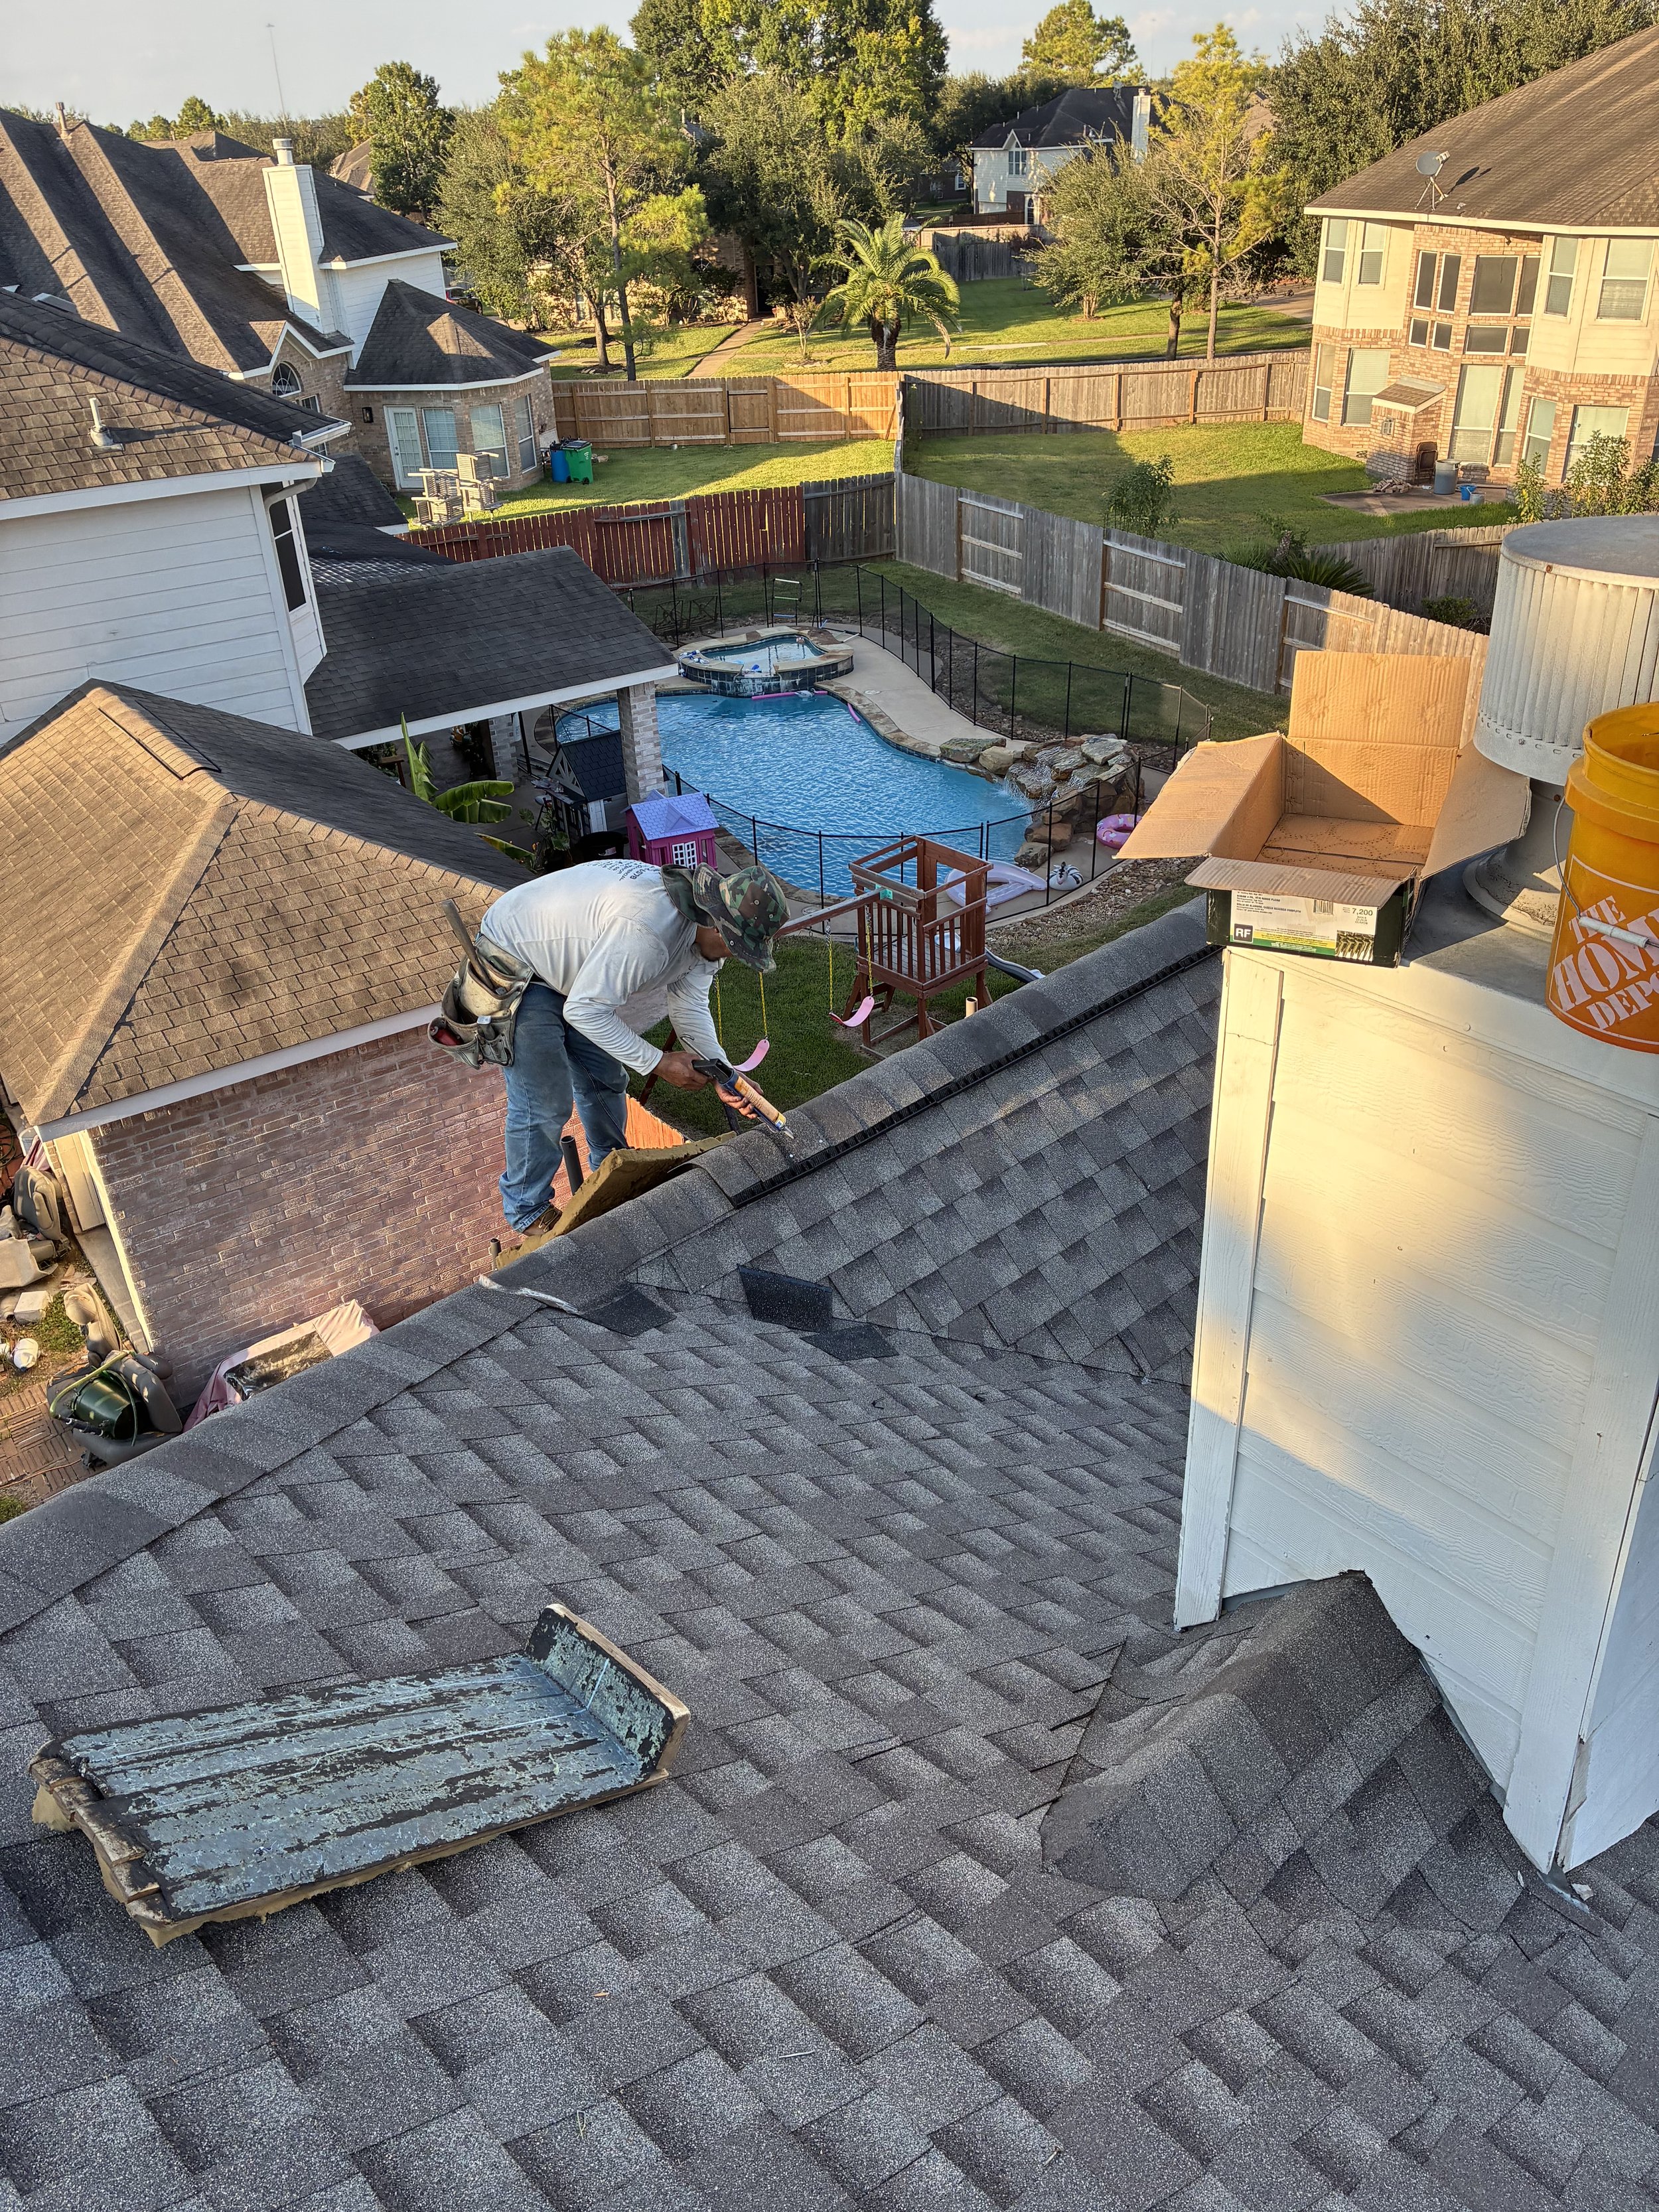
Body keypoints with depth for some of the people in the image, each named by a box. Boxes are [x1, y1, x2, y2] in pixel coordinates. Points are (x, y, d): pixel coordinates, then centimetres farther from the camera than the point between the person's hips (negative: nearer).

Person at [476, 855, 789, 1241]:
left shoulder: (699, 924, -9)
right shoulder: (647, 931, -40)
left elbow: (690, 1007, -2)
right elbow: (584, 1010, -33)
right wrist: (658, 1063, -26)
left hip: (569, 966, 9)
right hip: (512, 964, -9)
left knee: (605, 1079, 17)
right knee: (544, 1104, -6)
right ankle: (527, 1210, 15)